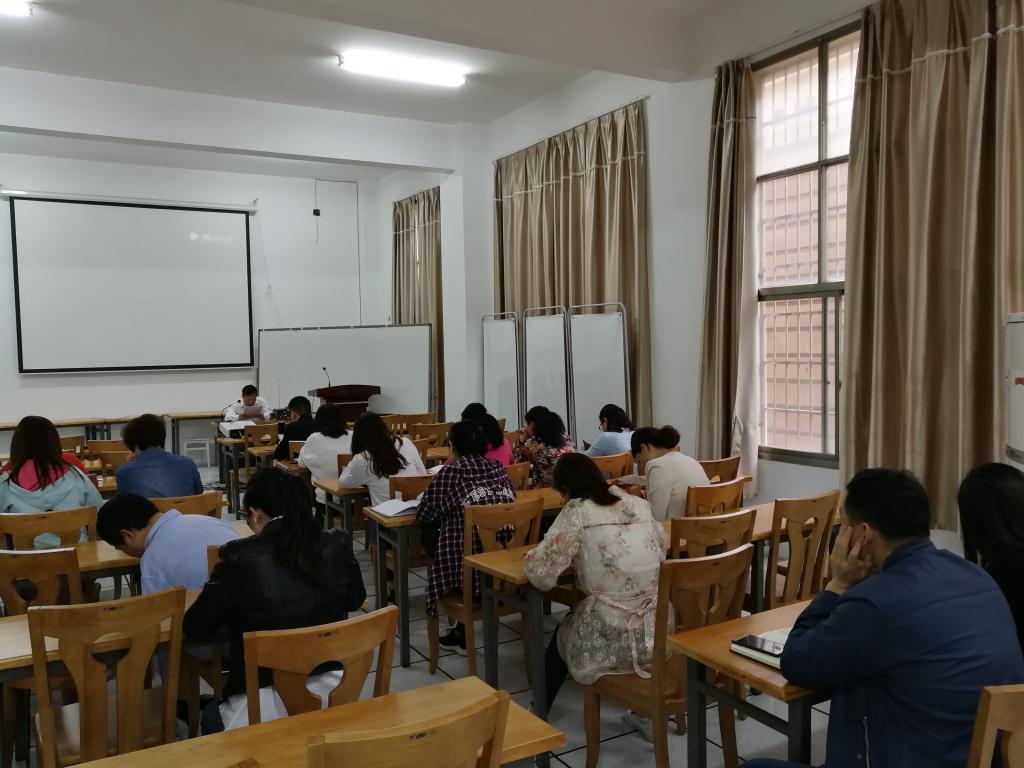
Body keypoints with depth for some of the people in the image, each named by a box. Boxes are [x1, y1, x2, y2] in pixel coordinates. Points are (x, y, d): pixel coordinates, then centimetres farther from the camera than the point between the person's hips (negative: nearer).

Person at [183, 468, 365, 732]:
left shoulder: (240, 556, -16)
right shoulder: (338, 545, -6)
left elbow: (195, 629, -3)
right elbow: (355, 600, 13)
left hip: (268, 705, -4)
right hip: (334, 695, 4)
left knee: (211, 715, 32)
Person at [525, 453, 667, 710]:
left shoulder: (576, 511, -9)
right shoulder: (638, 503, 7)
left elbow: (541, 575, -14)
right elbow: (663, 545, 24)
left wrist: (534, 555, 9)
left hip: (615, 640, -5)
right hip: (660, 632, 5)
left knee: (563, 634, 29)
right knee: (576, 620, 33)